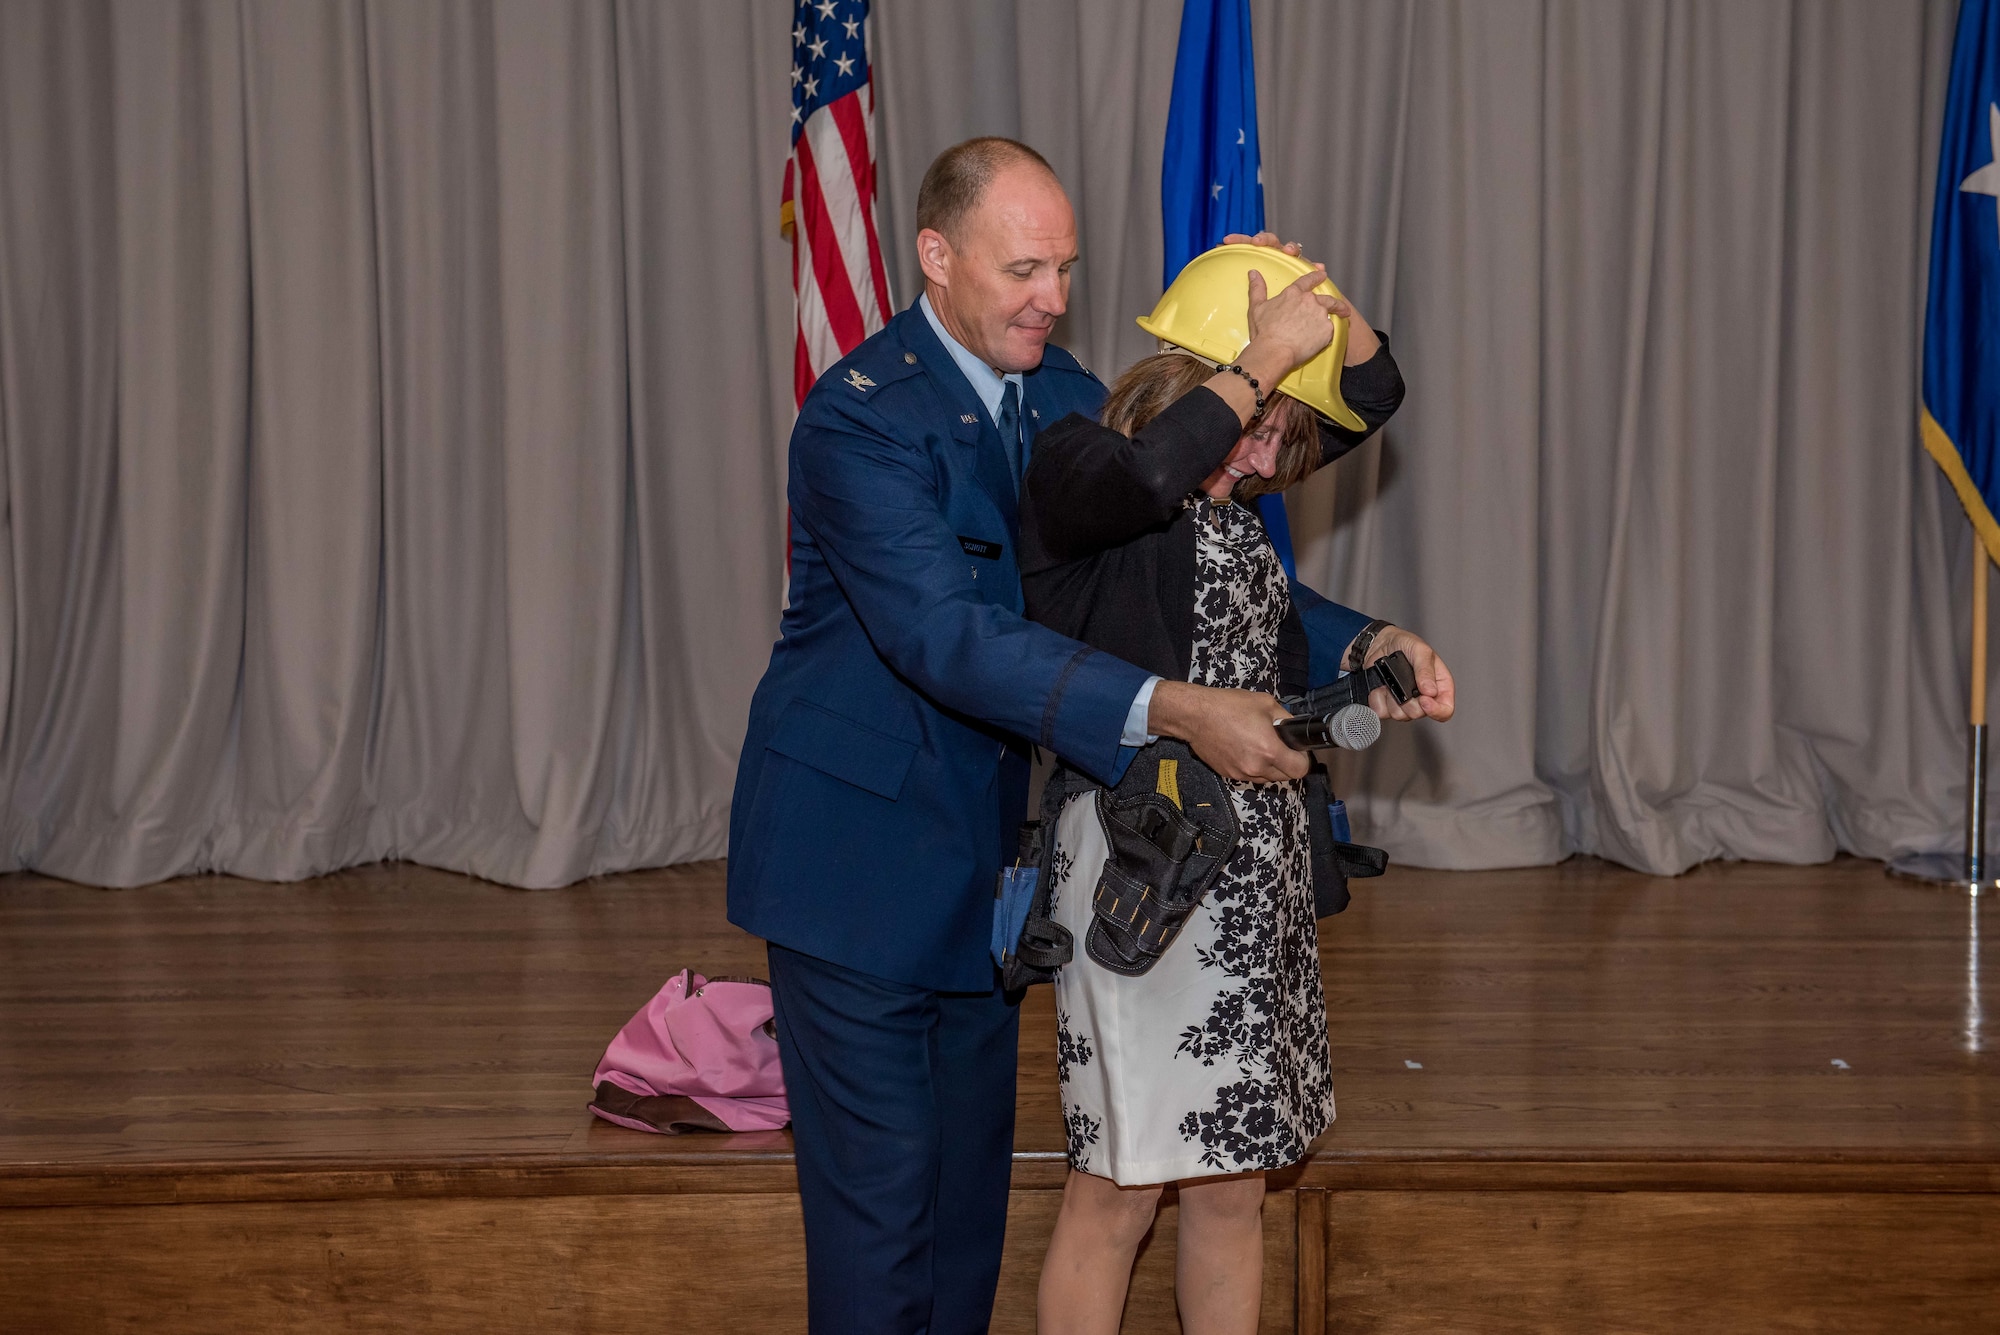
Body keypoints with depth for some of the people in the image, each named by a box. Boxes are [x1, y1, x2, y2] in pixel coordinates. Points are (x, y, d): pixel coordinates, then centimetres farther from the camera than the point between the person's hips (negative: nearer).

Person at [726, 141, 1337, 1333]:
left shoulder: (1067, 399, 3)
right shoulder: (860, 416, -20)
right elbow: (946, 637, -32)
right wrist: (1170, 710, -40)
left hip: (981, 852, 7)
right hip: (860, 850, -7)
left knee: (971, 1178, 15)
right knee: (880, 1185, -1)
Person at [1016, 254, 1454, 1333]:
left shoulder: (1228, 492, 12)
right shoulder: (1074, 471, -11)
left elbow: (1372, 392, 21)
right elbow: (1149, 472, -35)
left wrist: (1321, 298, 2)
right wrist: (1266, 356, -22)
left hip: (1255, 867, 8)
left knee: (1232, 1183, 13)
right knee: (1118, 1186, 1)